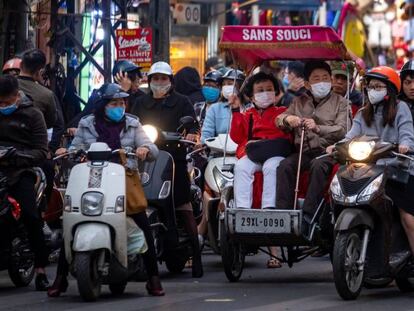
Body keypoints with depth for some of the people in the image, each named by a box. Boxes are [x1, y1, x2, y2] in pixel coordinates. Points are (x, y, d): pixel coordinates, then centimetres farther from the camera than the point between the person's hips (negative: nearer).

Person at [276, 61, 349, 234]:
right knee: (284, 166, -27)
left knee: (318, 166, -36)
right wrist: (287, 118, -13)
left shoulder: (340, 102, 10)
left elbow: (341, 130, -5)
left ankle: (308, 216, -40)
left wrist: (318, 128, -23)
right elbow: (279, 120, 13)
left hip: (327, 150, -3)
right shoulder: (299, 102, 22)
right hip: (304, 151, 3)